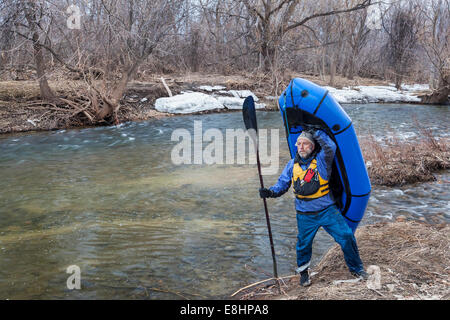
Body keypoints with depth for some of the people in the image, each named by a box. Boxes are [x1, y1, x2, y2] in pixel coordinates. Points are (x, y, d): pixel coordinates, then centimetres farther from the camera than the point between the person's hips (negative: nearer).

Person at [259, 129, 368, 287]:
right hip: (305, 215, 2)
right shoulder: (292, 164, 2)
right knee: (303, 244, 10)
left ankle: (356, 268, 19)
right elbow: (282, 184, 6)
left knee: (346, 236, -4)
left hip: (327, 210, -2)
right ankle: (303, 272, 37)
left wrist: (316, 132, -21)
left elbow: (330, 147, -29)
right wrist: (271, 192, -13)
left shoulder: (321, 160, -8)